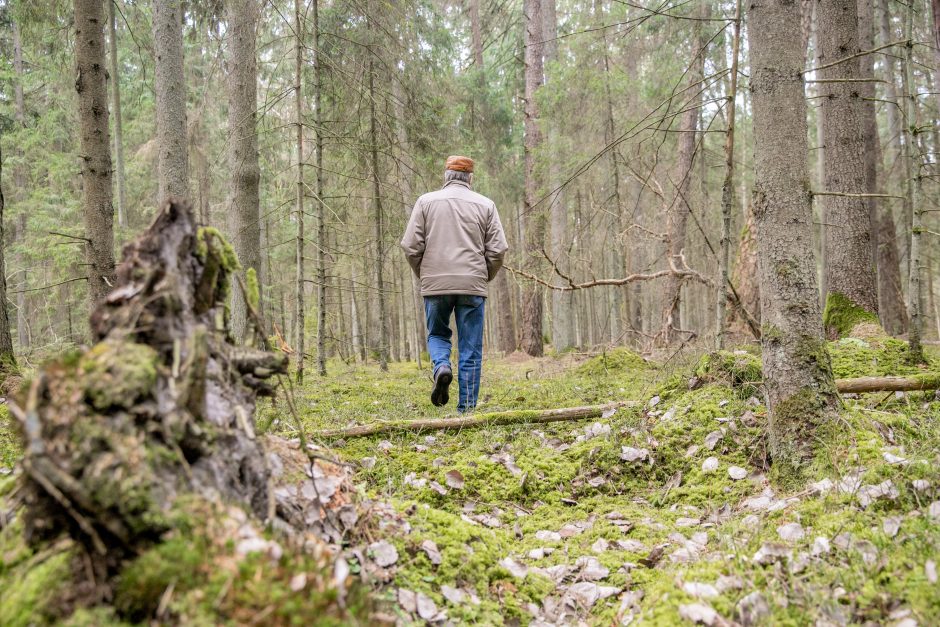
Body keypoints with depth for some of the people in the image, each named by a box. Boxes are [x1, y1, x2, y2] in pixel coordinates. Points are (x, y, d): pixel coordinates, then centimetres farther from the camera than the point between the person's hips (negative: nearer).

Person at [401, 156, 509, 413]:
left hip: (435, 285, 0)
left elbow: (411, 246, -1)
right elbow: (497, 250, 1)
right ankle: (466, 408, 2)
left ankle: (441, 366, -9)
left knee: (437, 334, 20)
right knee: (470, 349, 5)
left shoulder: (426, 202, 5)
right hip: (473, 286, 0)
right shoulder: (485, 204, 6)